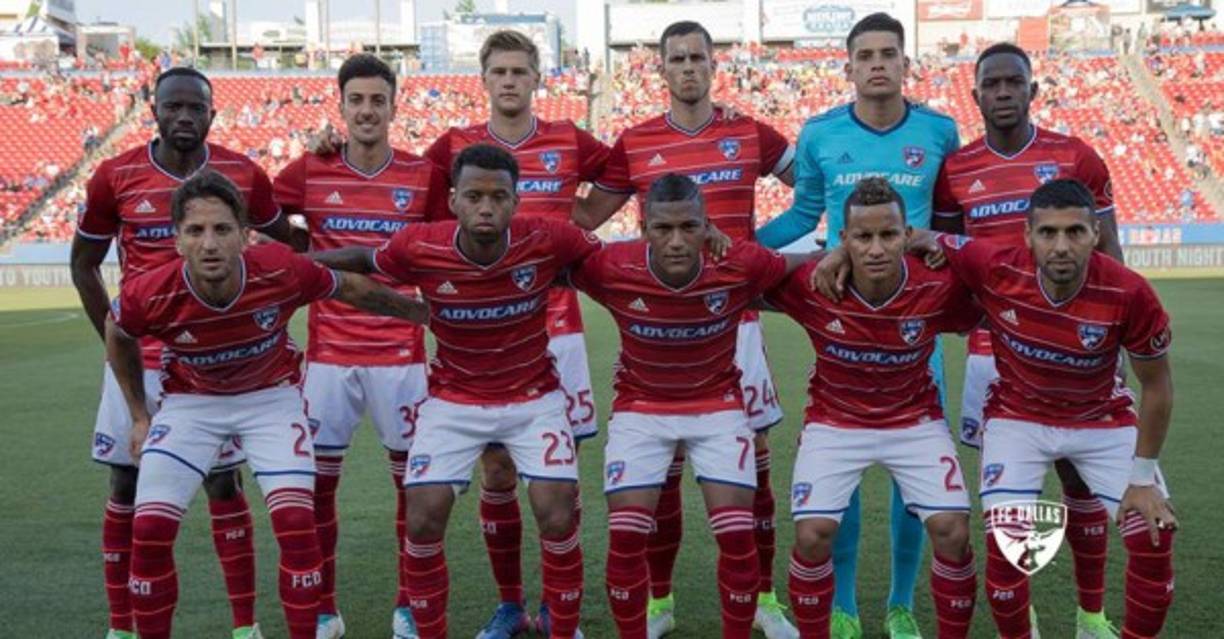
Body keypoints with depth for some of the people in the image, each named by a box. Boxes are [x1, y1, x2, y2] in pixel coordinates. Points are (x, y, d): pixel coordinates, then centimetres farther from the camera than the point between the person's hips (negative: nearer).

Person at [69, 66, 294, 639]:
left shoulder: (244, 176, -4)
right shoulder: (115, 177, -3)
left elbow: (286, 250, 11)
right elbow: (84, 264, 8)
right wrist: (116, 340, 1)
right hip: (138, 361, 1)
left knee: (224, 486, 3)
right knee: (126, 488, 6)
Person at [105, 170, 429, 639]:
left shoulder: (281, 271, -29)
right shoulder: (151, 294, -26)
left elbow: (351, 289, -8)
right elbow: (117, 332, 0)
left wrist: (426, 312, 3)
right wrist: (139, 416, 5)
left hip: (271, 396, -1)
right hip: (190, 401, 1)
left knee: (295, 521, -13)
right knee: (150, 529, -7)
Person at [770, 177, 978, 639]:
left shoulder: (938, 287, -22)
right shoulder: (811, 285, -24)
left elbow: (983, 313, -2)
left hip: (915, 421, 1)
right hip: (834, 422, -1)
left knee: (953, 532, -9)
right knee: (811, 536, -12)